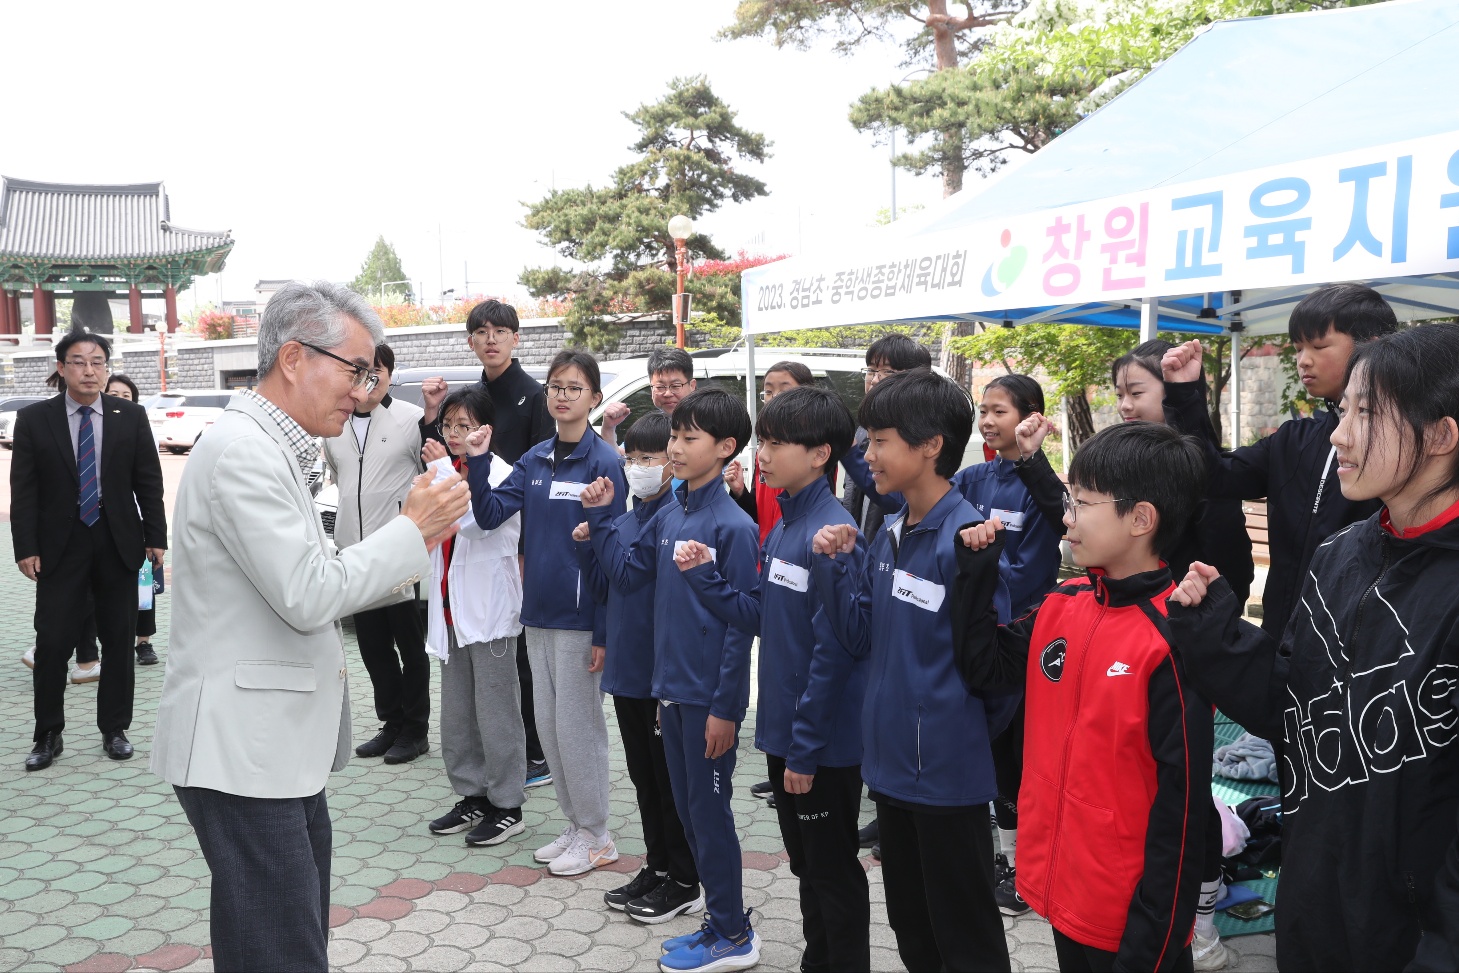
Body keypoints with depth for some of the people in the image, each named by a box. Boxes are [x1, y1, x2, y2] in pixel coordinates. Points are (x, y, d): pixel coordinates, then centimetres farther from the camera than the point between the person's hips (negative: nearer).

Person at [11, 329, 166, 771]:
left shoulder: (131, 416, 3)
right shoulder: (34, 419, 1)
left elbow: (148, 482, 4)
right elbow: (23, 489, 0)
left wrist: (156, 538, 0)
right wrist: (26, 547, -7)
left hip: (118, 544, 1)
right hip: (60, 545, -1)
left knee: (119, 639, 7)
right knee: (52, 641, 0)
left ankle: (114, 729, 20)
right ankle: (48, 735, 16)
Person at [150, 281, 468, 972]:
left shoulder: (271, 449, 15)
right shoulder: (240, 450, -18)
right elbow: (308, 595, -22)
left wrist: (407, 550, 6)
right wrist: (412, 531, -11)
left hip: (281, 746, 10)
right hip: (242, 752, -10)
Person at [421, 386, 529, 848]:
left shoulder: (501, 474, -11)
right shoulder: (449, 471, 11)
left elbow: (474, 520, -26)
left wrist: (442, 469, -21)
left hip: (488, 610, -8)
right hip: (452, 609, 8)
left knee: (496, 713, 0)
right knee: (456, 714, 15)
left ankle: (507, 806, 12)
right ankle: (473, 797, 28)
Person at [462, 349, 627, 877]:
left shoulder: (603, 462, -11)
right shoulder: (535, 459, 8)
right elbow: (491, 514, 2)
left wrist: (604, 633, -15)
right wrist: (477, 462, -13)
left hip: (581, 616, -7)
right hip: (539, 613, 7)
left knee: (577, 725, 3)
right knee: (548, 725, 14)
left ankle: (596, 837, 20)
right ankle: (575, 826, 30)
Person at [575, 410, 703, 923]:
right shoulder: (623, 522, 9)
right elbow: (605, 589, 13)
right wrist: (586, 545, 0)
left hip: (666, 674, -7)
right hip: (627, 669, 7)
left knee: (672, 779, 6)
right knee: (643, 777, 18)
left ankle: (684, 882, 21)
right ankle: (657, 867, 33)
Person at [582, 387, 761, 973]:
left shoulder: (733, 526, -16)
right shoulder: (667, 517, 5)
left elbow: (740, 623, -16)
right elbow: (627, 573, 10)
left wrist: (725, 707, -16)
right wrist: (600, 518, 2)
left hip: (710, 696, -7)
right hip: (671, 687, 7)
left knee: (709, 813, 4)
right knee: (688, 808, 16)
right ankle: (723, 918, 33)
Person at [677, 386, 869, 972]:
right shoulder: (781, 528, 7)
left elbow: (832, 650, -22)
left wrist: (806, 748, -19)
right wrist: (705, 577, -2)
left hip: (825, 744, -9)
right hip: (783, 729, 9)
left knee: (834, 871, 9)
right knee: (806, 864, 23)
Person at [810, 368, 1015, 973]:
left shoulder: (965, 538, -20)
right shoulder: (888, 536, 5)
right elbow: (861, 637, 6)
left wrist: (964, 734, -5)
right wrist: (836, 565, -5)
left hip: (948, 771, -7)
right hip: (891, 761, 8)